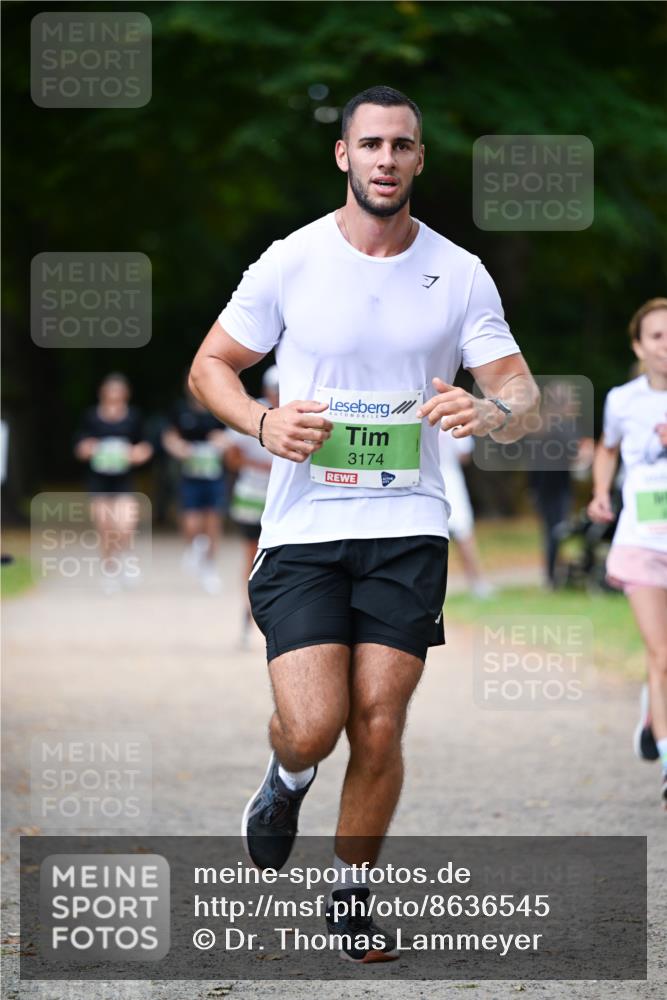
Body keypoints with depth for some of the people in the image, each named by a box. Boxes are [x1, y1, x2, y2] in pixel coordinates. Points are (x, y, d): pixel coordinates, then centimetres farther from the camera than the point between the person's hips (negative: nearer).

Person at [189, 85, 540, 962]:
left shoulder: (460, 274, 3)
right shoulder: (290, 263, -1)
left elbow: (521, 392, 5)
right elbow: (209, 367, 8)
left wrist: (492, 412, -20)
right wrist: (262, 423, -12)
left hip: (408, 528, 1)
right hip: (302, 528, -1)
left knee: (379, 729, -3)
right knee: (313, 726, -13)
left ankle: (352, 894, 20)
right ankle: (286, 781, 25)